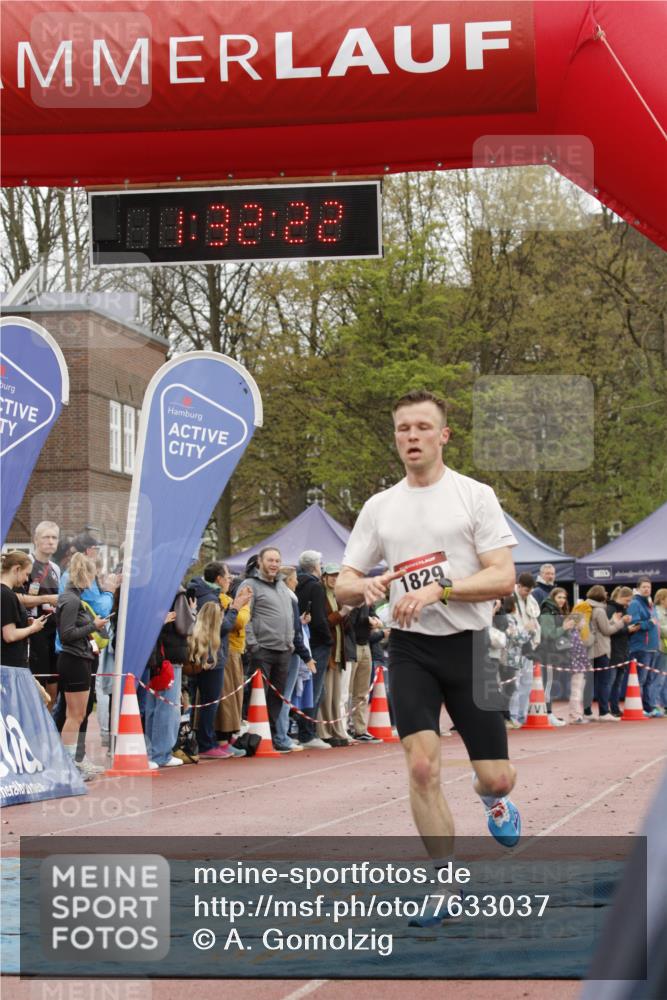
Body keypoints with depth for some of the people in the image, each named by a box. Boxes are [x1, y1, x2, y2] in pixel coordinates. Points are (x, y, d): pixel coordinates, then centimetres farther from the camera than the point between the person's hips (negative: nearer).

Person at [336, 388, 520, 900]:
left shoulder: (475, 495, -2)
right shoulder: (379, 507, 9)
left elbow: (503, 578, -10)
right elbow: (343, 585, 11)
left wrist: (438, 589, -22)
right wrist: (367, 587, -13)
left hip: (469, 646, -2)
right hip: (410, 650, 2)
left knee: (495, 777, 0)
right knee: (422, 766, -14)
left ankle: (494, 797, 39)